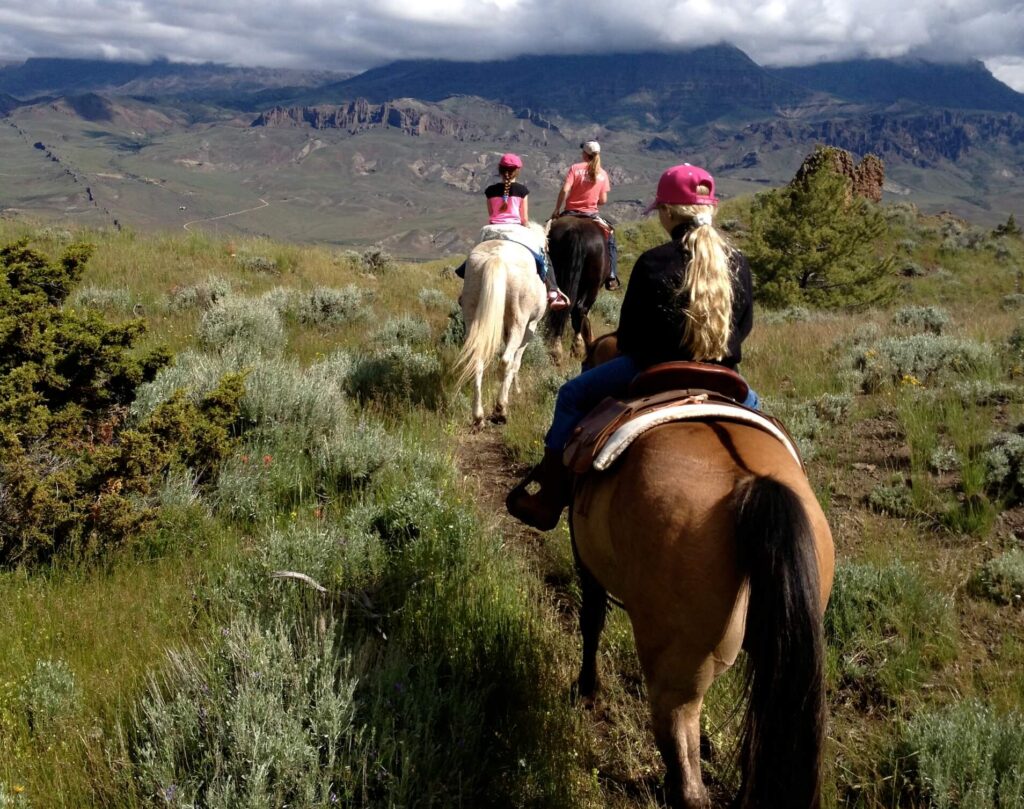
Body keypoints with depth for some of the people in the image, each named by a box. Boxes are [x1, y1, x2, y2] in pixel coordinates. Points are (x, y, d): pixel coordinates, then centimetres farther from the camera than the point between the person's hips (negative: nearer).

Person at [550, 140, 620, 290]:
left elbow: (564, 190, -16)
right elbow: (603, 200, 0)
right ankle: (611, 278, 14)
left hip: (571, 212, -1)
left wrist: (556, 210, -7)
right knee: (610, 236, 23)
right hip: (591, 214, 1)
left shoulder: (575, 168, -6)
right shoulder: (603, 174, 1)